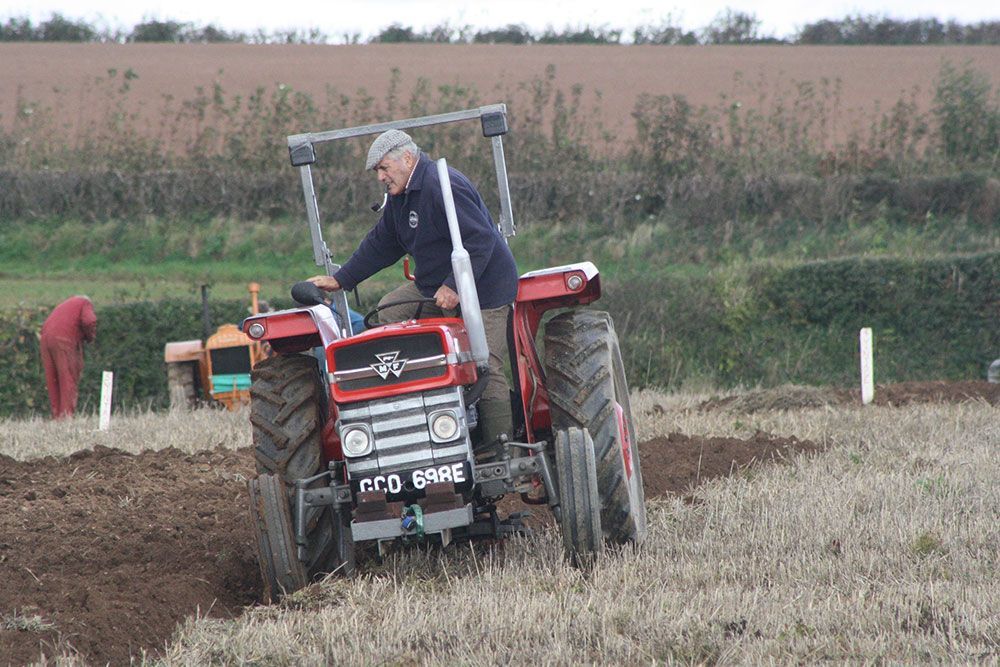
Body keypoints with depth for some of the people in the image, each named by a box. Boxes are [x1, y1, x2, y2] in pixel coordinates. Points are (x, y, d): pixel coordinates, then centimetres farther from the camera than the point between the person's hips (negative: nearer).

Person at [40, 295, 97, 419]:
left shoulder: (66, 304, 32)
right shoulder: (86, 303, 11)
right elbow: (89, 321, -8)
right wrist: (91, 337, 9)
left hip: (45, 339, 6)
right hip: (63, 340, -6)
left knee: (53, 382, 9)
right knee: (68, 380, -5)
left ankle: (56, 415, 7)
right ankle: (67, 414, -13)